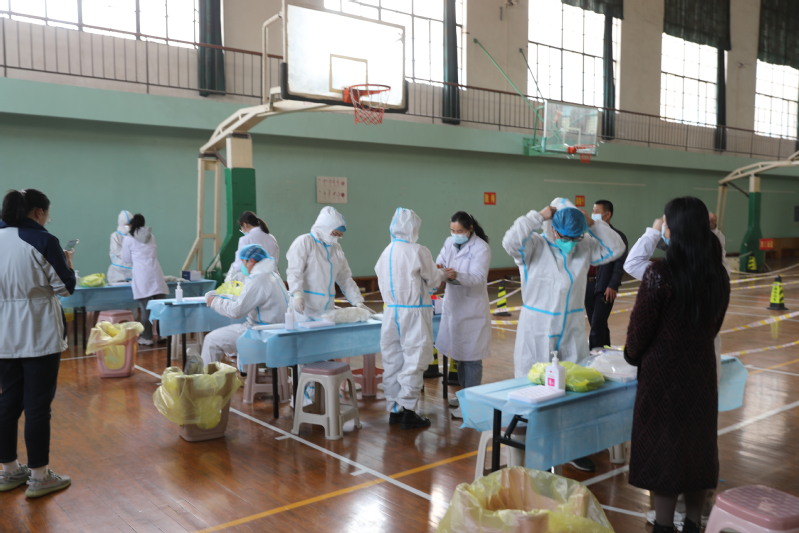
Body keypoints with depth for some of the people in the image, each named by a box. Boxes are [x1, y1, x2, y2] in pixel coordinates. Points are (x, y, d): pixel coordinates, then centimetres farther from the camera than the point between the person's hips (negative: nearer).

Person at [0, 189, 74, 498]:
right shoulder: (44, 241, -13)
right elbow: (65, 287, -7)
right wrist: (67, 264, 9)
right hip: (39, 334, -6)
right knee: (38, 404, 0)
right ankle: (39, 476, 8)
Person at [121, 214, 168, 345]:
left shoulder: (128, 239, 3)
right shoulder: (151, 236, 14)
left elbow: (126, 259, 11)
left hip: (141, 276, -3)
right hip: (155, 273, 3)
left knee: (145, 308, -2)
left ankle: (147, 338, 4)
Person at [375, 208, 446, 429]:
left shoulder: (385, 253, 4)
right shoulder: (418, 252, -13)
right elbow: (433, 280, -3)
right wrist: (442, 273, 21)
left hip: (391, 312, 6)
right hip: (414, 313, -6)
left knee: (392, 361, 12)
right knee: (414, 361, 2)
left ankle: (394, 410, 21)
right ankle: (408, 411, 5)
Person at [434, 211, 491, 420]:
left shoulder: (481, 248, -12)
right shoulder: (449, 242, 8)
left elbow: (479, 277, -20)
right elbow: (440, 262, 4)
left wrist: (456, 275, -38)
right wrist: (439, 268, -21)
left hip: (472, 310, -7)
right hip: (453, 306, 7)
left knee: (471, 357, -2)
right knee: (459, 353, 17)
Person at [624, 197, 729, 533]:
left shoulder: (660, 274, -20)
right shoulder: (719, 274, -1)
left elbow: (640, 327, -13)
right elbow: (715, 324, 9)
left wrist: (632, 355, 7)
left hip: (663, 373, -6)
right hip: (701, 370, 6)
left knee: (663, 448, 7)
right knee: (697, 446, 17)